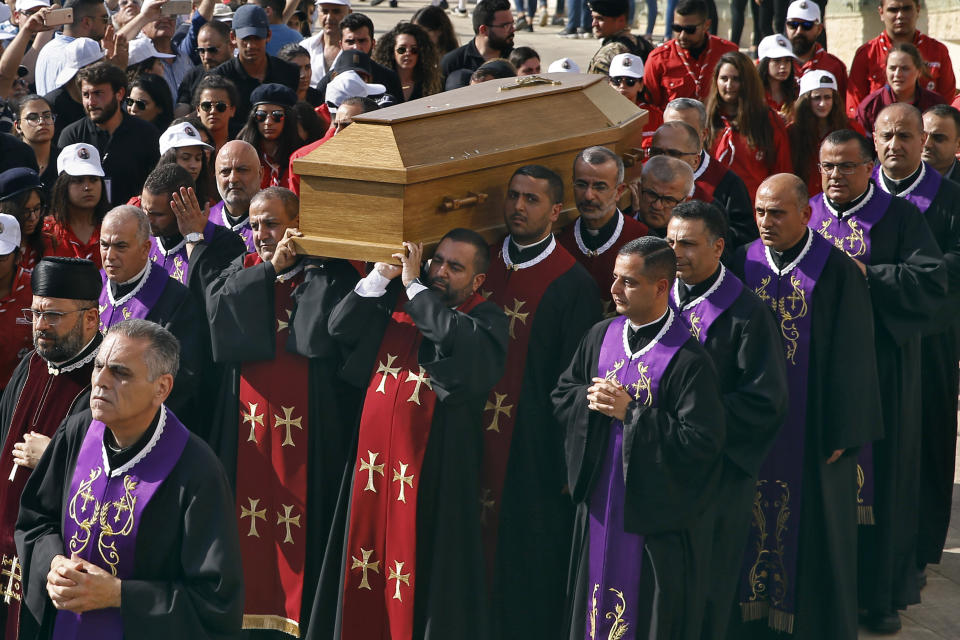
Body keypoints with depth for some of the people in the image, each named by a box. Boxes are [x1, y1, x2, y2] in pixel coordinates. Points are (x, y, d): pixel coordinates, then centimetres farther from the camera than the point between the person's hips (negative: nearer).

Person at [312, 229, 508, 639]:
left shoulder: (485, 320, -3)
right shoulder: (395, 302, 11)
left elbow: (458, 341, -24)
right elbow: (340, 328, 2)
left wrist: (413, 285, -17)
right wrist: (381, 276, -8)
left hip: (431, 465, -4)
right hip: (375, 454, 4)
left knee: (420, 567, 0)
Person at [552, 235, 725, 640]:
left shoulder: (687, 359, -17)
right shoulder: (601, 337, 4)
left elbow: (702, 442, -22)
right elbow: (561, 396, 13)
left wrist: (630, 413, -21)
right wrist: (591, 398, -10)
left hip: (654, 514, -6)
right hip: (600, 504, 6)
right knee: (598, 606, 17)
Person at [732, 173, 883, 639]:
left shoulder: (837, 272, -10)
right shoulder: (744, 264, 0)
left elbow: (852, 357, -7)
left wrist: (843, 432, -9)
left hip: (811, 424, -3)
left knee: (813, 526, 7)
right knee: (754, 525, 10)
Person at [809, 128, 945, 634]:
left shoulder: (900, 217, 1)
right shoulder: (803, 217, 10)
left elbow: (932, 278, -9)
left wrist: (867, 275, -15)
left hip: (882, 368, -2)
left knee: (882, 473, 1)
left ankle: (882, 594, 10)